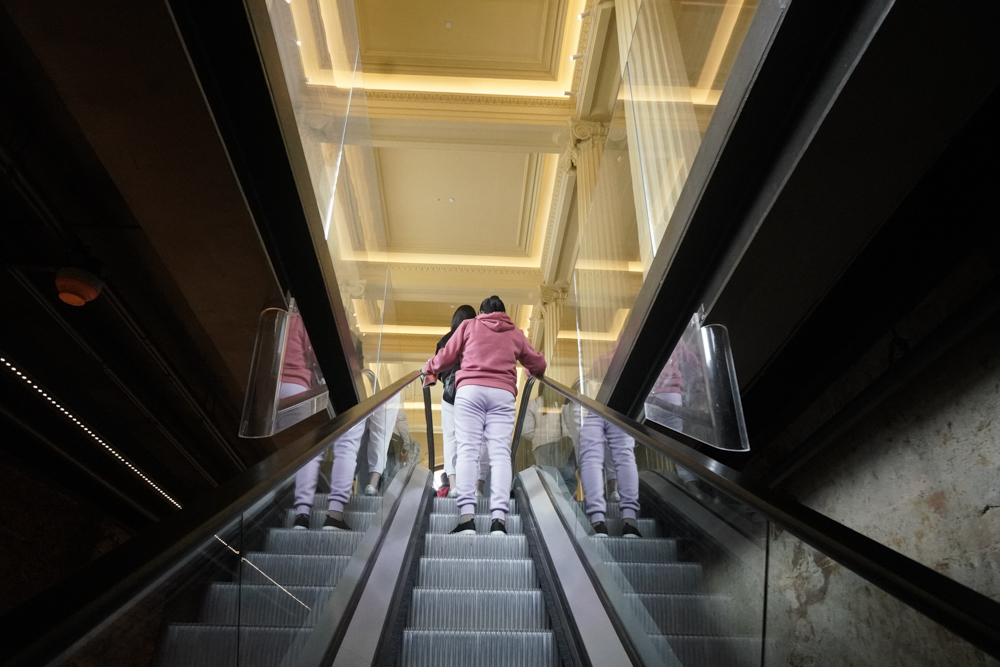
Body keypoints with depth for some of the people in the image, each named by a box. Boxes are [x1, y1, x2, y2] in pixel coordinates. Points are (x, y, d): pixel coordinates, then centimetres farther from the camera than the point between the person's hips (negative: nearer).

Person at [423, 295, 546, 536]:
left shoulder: (468, 325, 18)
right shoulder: (516, 334, 22)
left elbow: (447, 356, 20)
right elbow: (538, 364, 25)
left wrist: (429, 368, 38)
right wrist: (532, 372, 48)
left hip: (470, 390, -1)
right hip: (503, 393, 1)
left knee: (467, 450, -8)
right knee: (500, 453, -6)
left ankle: (467, 515, -21)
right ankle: (498, 517, -19)